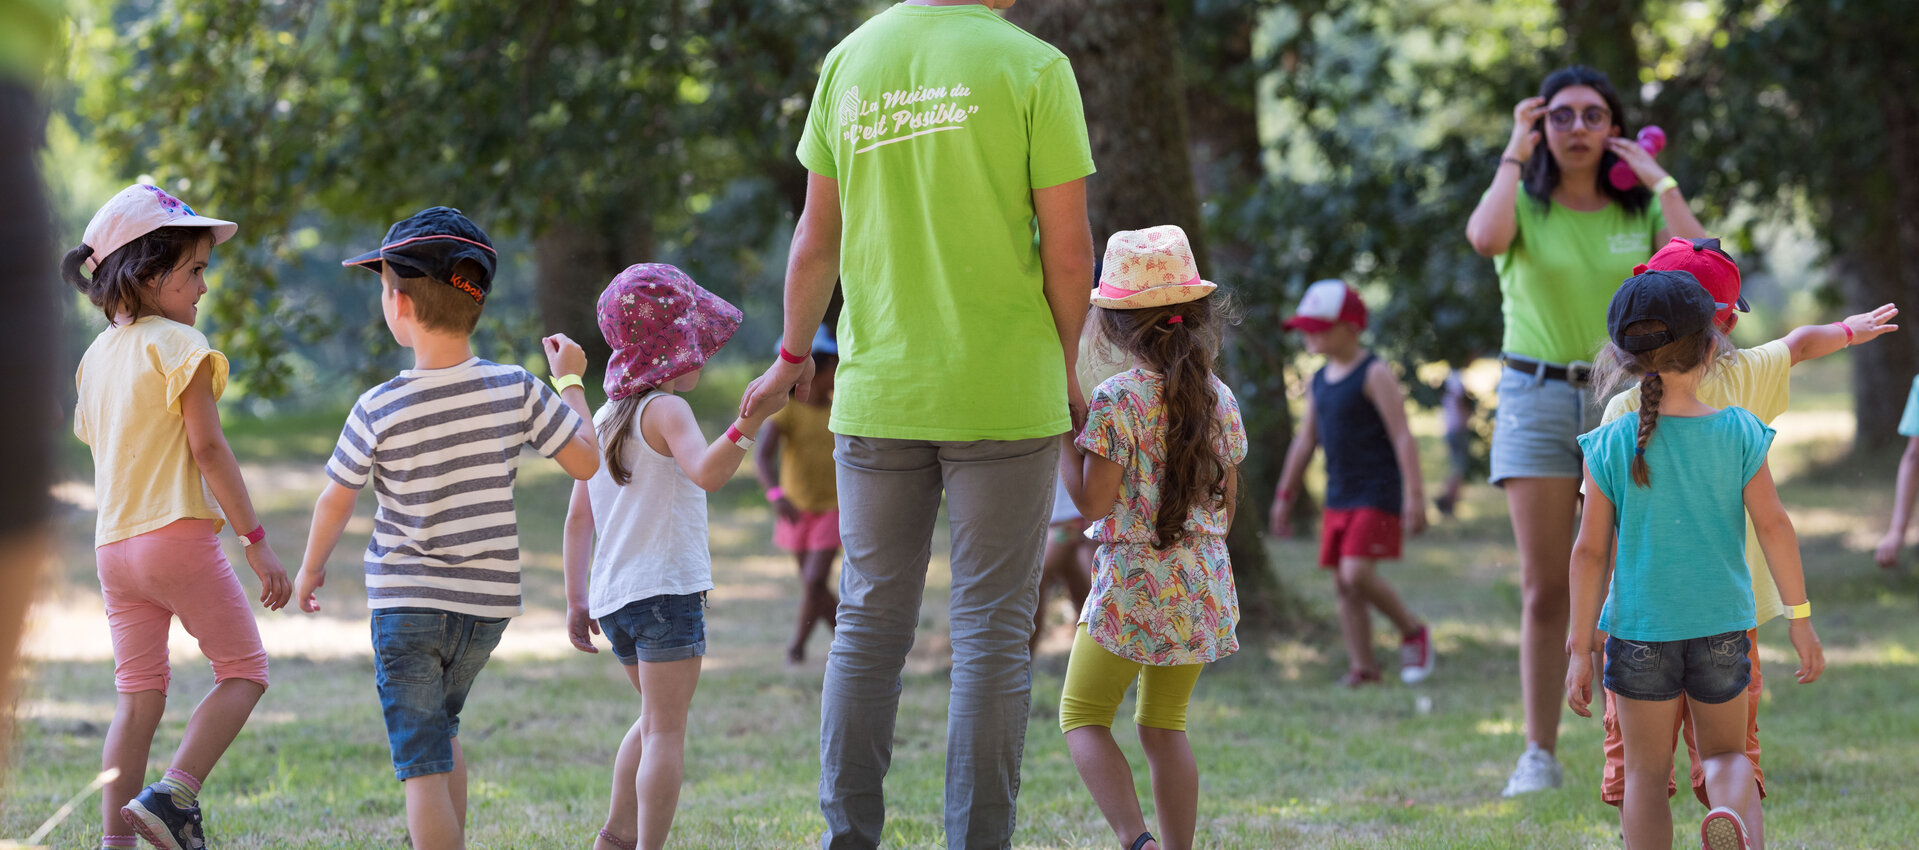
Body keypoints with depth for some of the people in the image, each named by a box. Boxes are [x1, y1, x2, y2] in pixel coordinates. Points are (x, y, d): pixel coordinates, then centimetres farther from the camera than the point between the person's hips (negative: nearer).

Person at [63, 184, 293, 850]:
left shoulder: (96, 356, 15)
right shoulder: (177, 344, -9)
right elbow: (208, 448, -14)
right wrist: (255, 540, -14)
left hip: (113, 546, 7)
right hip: (179, 534, -7)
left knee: (139, 697, 9)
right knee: (243, 670, 4)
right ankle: (175, 794, -11)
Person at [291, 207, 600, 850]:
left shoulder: (379, 411, -14)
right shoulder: (515, 391, -8)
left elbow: (335, 502, -2)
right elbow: (586, 460, 1)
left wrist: (311, 568, 17)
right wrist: (571, 381, 16)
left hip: (407, 604, -4)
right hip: (488, 602, 4)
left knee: (422, 761, -3)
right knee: (442, 723, 27)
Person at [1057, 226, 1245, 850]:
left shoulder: (1115, 401, -14)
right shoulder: (1219, 400, 4)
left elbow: (1092, 503, -14)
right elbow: (1226, 506, 11)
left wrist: (1062, 436, -3)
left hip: (1132, 586, -6)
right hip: (1204, 587, 6)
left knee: (1083, 716, 4)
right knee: (1165, 726, 15)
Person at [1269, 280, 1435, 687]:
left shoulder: (1374, 374, -10)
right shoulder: (1319, 381, 13)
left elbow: (1403, 437, -15)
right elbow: (1305, 441, 20)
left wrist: (1414, 496, -20)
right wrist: (1285, 495, 20)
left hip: (1377, 495, -8)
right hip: (1339, 497, 8)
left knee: (1357, 573, -18)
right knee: (1344, 584, 4)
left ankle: (1413, 631, 3)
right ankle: (1362, 666, 8)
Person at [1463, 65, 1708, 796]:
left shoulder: (1641, 209, 6)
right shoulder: (1526, 204, 3)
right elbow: (1486, 238, -21)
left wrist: (1659, 180, -8)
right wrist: (1514, 154, -10)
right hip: (1537, 398, -1)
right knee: (1543, 589, -3)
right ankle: (1539, 752, 1)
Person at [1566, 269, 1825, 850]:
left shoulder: (1611, 446, -6)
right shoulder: (1737, 433, -6)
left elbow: (1591, 552, -6)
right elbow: (1774, 526, -6)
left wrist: (1580, 648, -1)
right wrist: (1800, 617, 3)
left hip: (1639, 629, -1)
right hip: (1721, 626, 1)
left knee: (1647, 770, 11)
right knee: (1726, 754, 15)